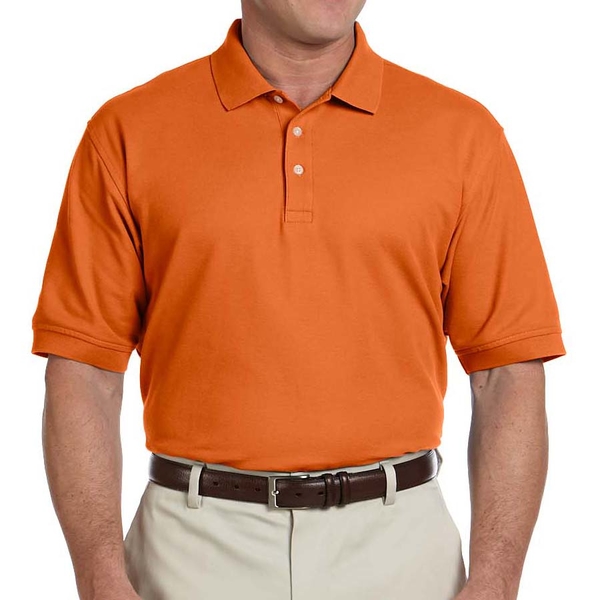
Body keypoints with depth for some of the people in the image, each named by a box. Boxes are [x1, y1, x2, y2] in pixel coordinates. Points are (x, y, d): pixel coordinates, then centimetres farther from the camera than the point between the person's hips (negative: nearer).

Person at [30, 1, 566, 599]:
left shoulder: (464, 135, 0)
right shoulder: (127, 135, -2)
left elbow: (510, 374, -2)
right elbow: (83, 372, -3)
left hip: (397, 547, 1)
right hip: (195, 550, 0)